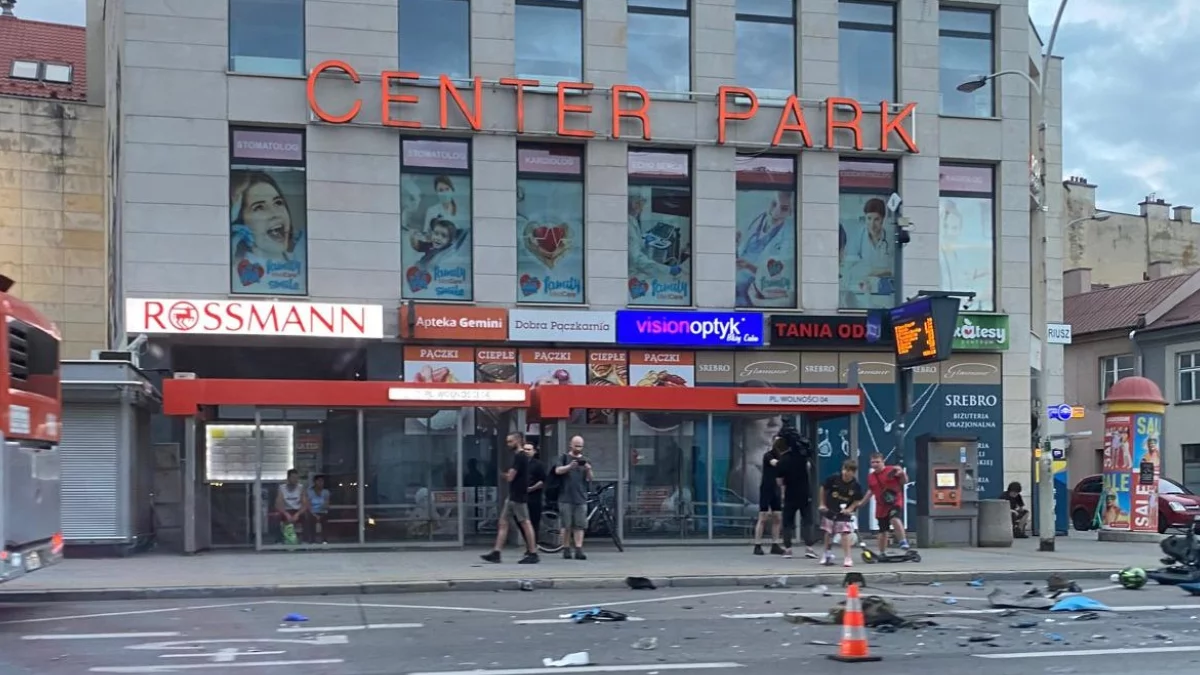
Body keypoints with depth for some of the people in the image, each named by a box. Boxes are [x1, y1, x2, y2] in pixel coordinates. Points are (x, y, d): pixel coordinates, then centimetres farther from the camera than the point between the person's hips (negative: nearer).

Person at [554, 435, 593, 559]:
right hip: (565, 498, -2)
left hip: (580, 498, 2)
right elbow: (558, 470, -9)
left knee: (579, 526, -4)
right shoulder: (564, 458, 8)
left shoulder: (585, 461, 14)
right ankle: (566, 550, 5)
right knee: (566, 526, -1)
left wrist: (588, 470, -16)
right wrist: (570, 466, -27)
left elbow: (589, 479, 6)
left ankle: (579, 550, -7)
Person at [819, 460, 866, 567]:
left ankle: (847, 558, -3)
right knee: (828, 534, 13)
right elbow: (823, 489, -3)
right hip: (829, 510, 2)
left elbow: (858, 500, -3)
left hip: (844, 513, -2)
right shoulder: (833, 478, -17)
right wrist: (822, 504, 0)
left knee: (846, 534, -11)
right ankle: (828, 555, 32)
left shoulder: (856, 486, -17)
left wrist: (850, 509, -17)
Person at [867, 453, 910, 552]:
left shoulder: (892, 471, -9)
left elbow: (905, 482, -10)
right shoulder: (870, 477, 7)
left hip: (895, 503, -5)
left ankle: (903, 542, -27)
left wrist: (902, 473, -29)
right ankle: (882, 553, 26)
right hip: (881, 507, 5)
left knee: (895, 519, -35)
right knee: (883, 531, 12)